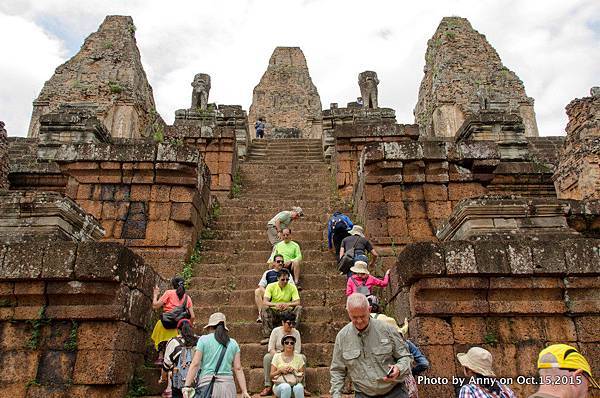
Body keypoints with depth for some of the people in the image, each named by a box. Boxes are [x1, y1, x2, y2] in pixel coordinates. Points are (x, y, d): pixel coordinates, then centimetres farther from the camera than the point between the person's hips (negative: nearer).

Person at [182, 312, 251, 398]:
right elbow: (238, 368, 6)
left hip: (207, 385, -3)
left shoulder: (203, 339, 4)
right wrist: (244, 391, 6)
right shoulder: (233, 343, 12)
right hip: (228, 385, 3)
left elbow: (195, 364, -3)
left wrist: (187, 386, -3)